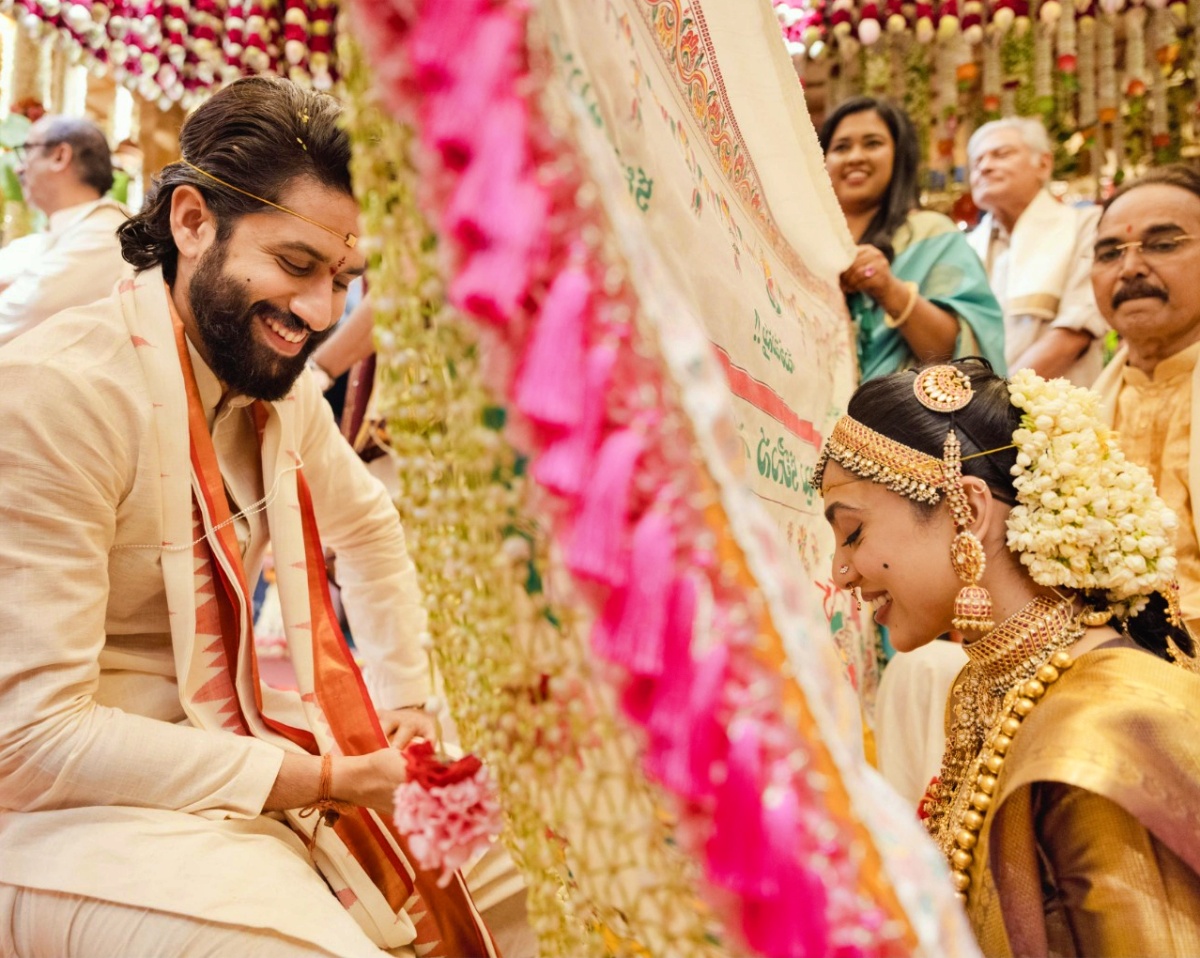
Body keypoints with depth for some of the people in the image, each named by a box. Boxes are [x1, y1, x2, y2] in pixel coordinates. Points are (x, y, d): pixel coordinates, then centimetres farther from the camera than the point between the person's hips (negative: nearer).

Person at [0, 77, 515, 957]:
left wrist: (406, 697, 12)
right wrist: (319, 780, -20)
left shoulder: (282, 388, 1)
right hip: (75, 814, -7)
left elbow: (367, 526, 22)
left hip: (233, 769, 8)